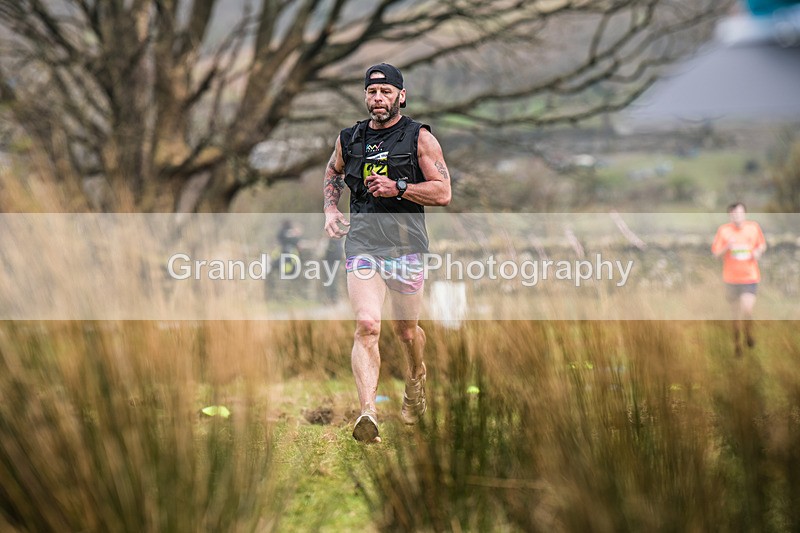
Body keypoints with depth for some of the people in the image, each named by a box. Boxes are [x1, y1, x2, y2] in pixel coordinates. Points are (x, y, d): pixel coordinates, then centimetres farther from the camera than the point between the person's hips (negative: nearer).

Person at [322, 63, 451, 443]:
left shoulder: (419, 138, 0)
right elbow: (333, 172, 31)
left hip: (406, 244, -1)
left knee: (405, 329, 13)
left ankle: (416, 379, 47)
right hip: (362, 242, 1)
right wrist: (330, 209, 14)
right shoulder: (349, 139, 9)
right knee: (367, 325, -18)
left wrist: (398, 187, -15)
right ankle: (367, 414, -27)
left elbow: (443, 193, -4)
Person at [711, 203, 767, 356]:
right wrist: (727, 247, -22)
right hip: (732, 277, 1)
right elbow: (716, 253, -3)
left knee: (747, 309, -17)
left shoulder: (754, 227, -3)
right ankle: (737, 342, 32)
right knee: (736, 313, 10)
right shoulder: (723, 230, -6)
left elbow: (762, 244, 13)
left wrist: (759, 251, -9)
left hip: (750, 276, -1)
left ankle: (748, 332, 15)